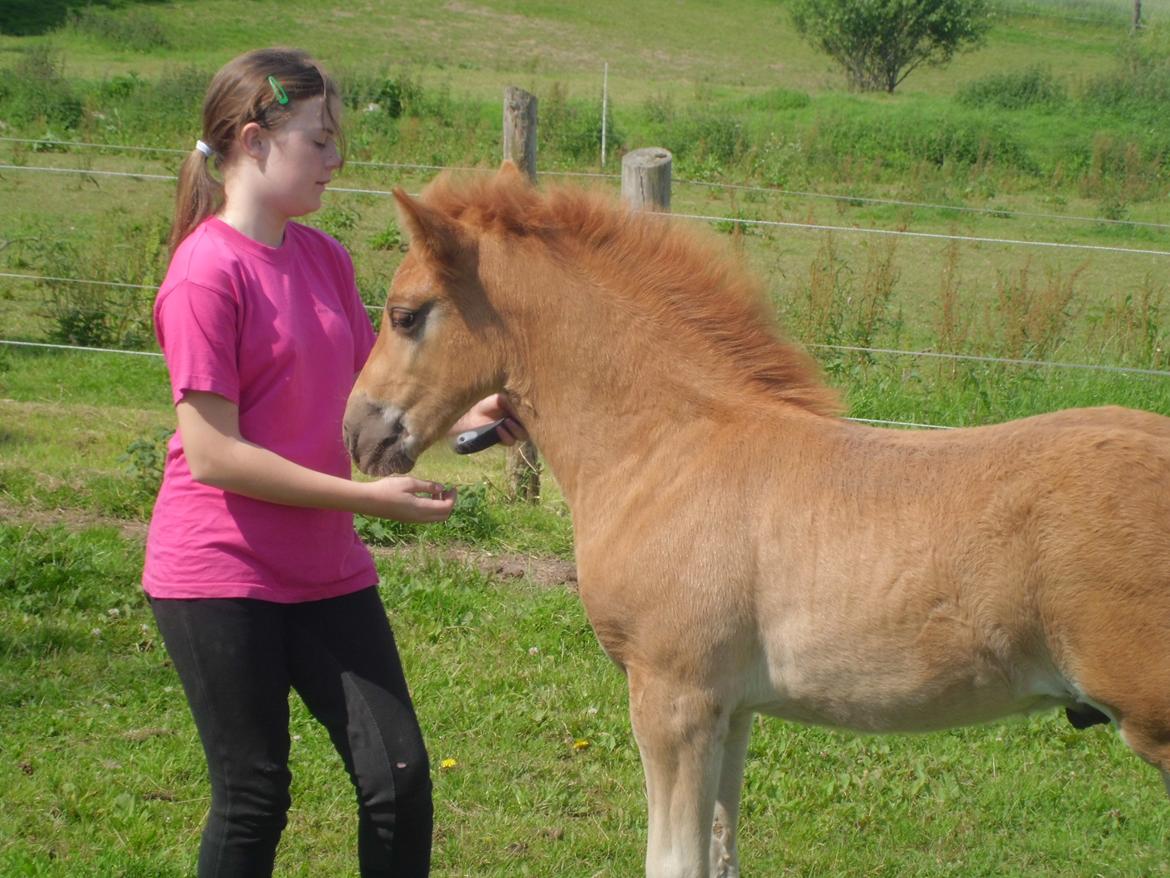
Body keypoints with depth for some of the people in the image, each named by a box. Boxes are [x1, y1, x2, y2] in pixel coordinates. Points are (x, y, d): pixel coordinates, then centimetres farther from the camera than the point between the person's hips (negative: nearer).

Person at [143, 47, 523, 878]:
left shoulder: (325, 258, 8)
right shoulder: (207, 272, -15)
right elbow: (213, 453, -19)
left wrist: (458, 420, -4)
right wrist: (369, 497, -19)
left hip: (327, 570, 7)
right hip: (221, 576, -7)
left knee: (399, 778, 3)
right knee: (254, 800, 1)